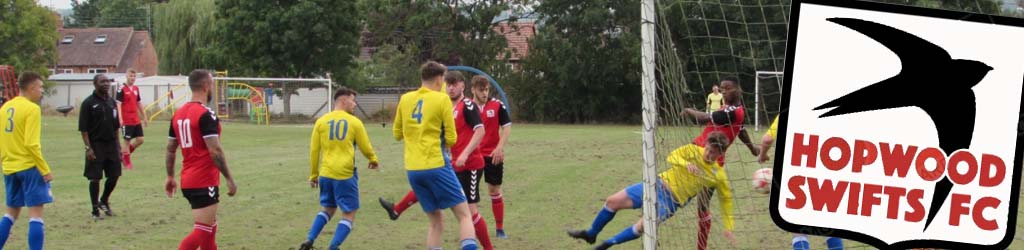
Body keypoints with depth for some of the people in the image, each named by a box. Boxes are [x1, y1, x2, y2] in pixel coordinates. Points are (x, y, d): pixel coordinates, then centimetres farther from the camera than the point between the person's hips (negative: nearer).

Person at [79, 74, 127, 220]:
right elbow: (83, 128, -10)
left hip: (111, 144, 6)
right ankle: (95, 211, 6)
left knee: (114, 175, 8)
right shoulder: (89, 103, -8)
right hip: (96, 145, -6)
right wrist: (88, 148, -16)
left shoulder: (111, 102, 11)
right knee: (94, 178, -1)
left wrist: (119, 146, 14)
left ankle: (104, 201, 31)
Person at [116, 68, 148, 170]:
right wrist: (120, 119, -23)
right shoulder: (122, 89, -8)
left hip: (136, 120, 7)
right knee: (127, 141, 0)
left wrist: (144, 117, 20)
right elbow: (118, 104, -14)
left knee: (140, 140, 4)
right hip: (127, 121, -7)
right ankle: (127, 163, 10)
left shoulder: (136, 89, 12)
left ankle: (123, 154, 23)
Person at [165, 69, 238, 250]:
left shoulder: (179, 114, 9)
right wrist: (229, 179, -13)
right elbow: (215, 151, -19)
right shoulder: (206, 115, -15)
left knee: (210, 227, 17)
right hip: (204, 182, -9)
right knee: (202, 231, -8)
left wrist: (170, 177, 23)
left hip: (188, 181, 9)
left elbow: (170, 149, 15)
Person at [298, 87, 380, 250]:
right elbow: (366, 148, 5)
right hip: (345, 175, -4)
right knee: (349, 214, 7)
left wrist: (313, 175, 16)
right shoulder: (354, 122, -3)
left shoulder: (321, 121, 4)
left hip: (326, 174, 4)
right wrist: (373, 160, 27)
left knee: (328, 209, 23)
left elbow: (314, 151, 5)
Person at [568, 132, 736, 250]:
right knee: (613, 201, -3)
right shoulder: (693, 150, -5)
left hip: (670, 201, -3)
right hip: (658, 184, 3)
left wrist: (729, 226, -5)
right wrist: (686, 164, -29)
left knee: (643, 226, -26)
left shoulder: (719, 176, -9)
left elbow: (727, 199, -1)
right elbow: (672, 157, -8)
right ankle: (591, 234, 22)